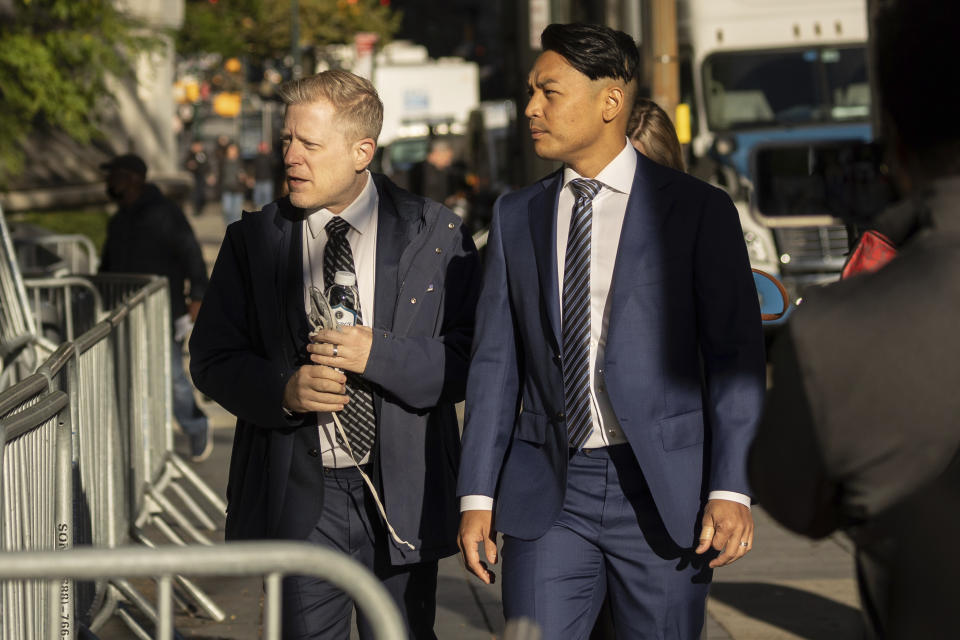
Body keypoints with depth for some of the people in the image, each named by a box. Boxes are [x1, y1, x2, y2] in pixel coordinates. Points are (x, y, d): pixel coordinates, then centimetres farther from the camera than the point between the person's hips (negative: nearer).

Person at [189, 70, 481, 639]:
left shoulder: (437, 234, -1)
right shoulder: (253, 240, 4)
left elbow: (476, 354, -5)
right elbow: (212, 358, 6)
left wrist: (380, 354, -19)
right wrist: (284, 391, -13)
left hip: (402, 494, -1)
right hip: (297, 496, 1)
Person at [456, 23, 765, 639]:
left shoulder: (698, 210, -1)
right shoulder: (516, 216, 11)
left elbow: (735, 357, -3)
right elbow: (496, 362, 11)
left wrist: (730, 490, -12)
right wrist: (477, 495, 5)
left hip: (664, 492, -3)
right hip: (549, 494, 3)